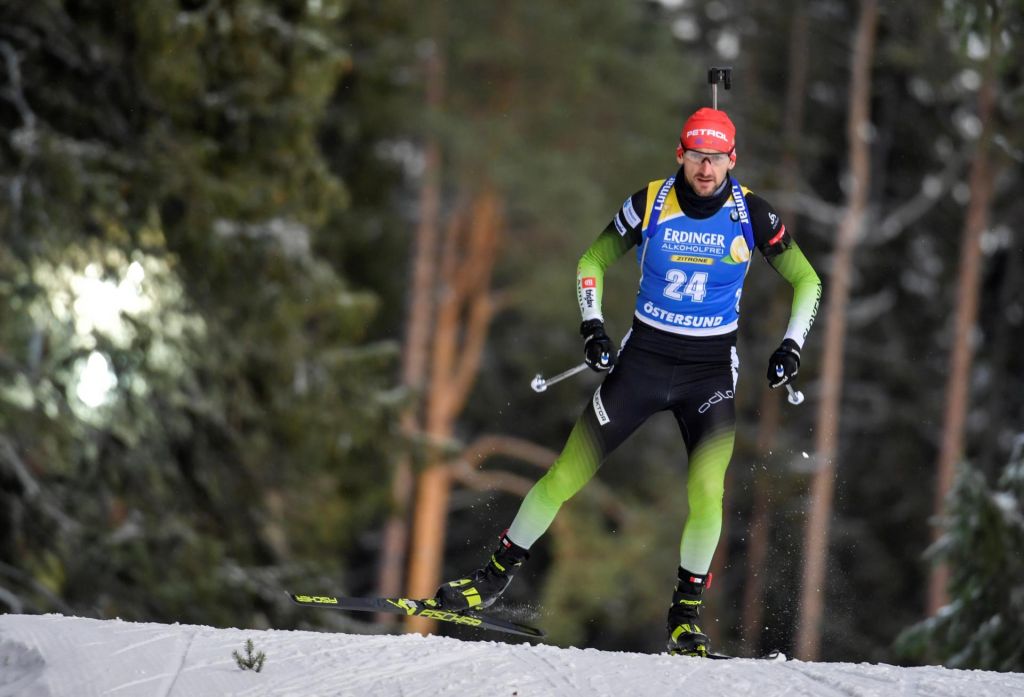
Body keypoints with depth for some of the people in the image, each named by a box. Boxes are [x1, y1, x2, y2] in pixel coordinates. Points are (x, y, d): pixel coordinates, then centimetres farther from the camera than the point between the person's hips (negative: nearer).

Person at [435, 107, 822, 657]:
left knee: (706, 491, -21)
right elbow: (591, 262, 7)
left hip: (710, 370, -1)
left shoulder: (750, 214, -8)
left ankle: (687, 612, -1)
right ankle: (496, 576, 15)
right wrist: (592, 328, -5)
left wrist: (791, 345, -6)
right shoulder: (648, 204, -8)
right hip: (642, 358, 1)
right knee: (567, 474, -1)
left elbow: (807, 281, 4)